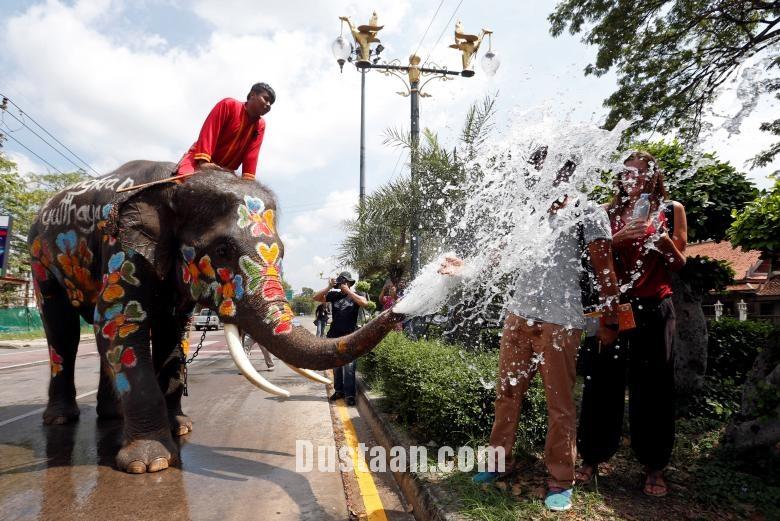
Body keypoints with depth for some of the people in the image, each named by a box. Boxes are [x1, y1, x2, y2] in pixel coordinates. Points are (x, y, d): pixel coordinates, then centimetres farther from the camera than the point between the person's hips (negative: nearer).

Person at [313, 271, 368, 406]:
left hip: (350, 336, -4)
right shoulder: (334, 295, 9)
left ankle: (350, 394, -7)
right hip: (335, 335, 4)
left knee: (349, 366, -9)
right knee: (336, 365, 11)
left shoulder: (356, 295, 3)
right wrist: (329, 287, -7)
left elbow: (364, 303, -18)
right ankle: (339, 390, 21)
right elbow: (316, 298, 4)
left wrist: (348, 290, -15)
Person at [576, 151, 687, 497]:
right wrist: (619, 237, -14)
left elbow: (679, 263, 7)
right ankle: (592, 459, 16)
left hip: (654, 308, 0)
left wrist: (661, 238, -12)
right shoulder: (609, 212, 9)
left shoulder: (671, 209, 8)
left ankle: (654, 467, 20)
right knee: (602, 383, 2)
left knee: (652, 388, 4)